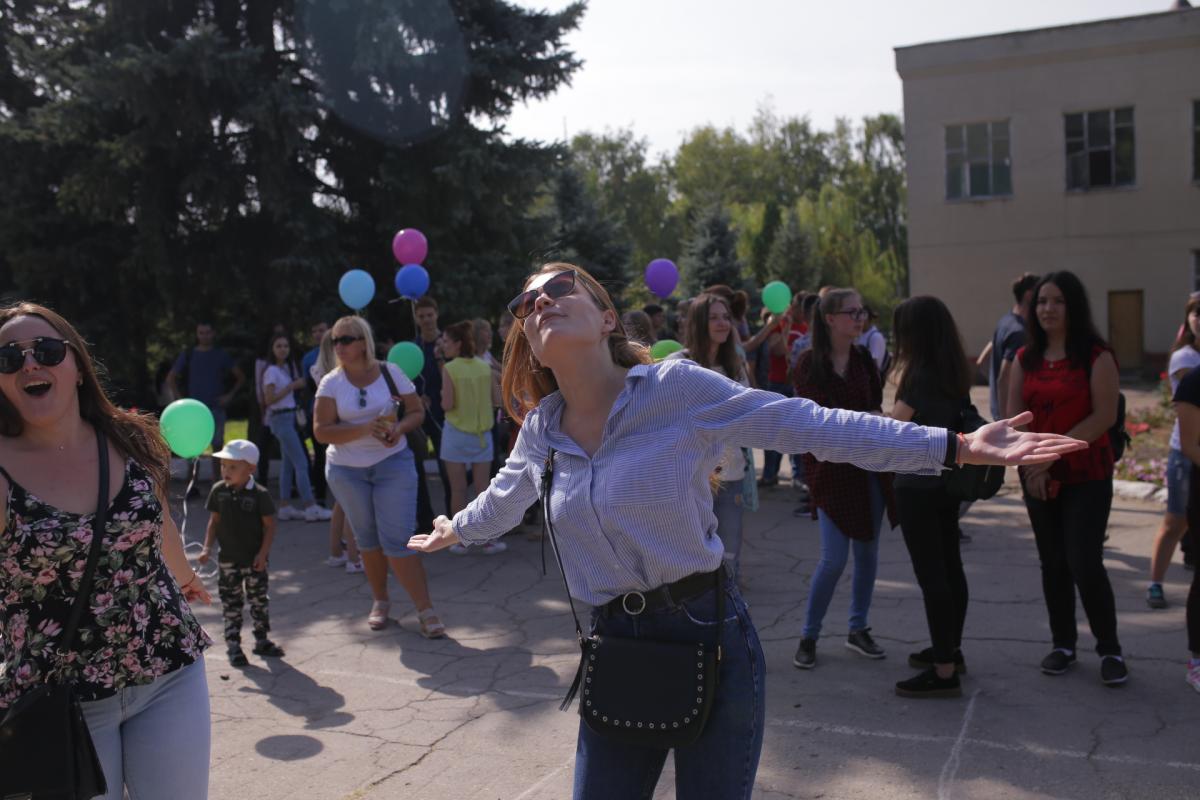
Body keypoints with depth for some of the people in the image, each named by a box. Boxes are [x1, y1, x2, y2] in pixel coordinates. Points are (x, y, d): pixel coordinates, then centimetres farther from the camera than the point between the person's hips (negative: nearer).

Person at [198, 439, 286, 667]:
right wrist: (207, 548, -2)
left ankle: (261, 641, 25)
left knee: (258, 600, 10)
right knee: (231, 604, 8)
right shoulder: (219, 491, -3)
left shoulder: (259, 495, -13)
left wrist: (263, 553, -14)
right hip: (228, 559, 2)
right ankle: (233, 645, 17)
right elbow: (214, 521, 6)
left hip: (254, 560, -2)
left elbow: (269, 526, -9)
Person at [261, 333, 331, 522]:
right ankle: (311, 508, -11)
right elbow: (269, 399, -18)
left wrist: (298, 384, -3)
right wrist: (292, 386, -17)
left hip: (290, 416, 9)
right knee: (301, 463, -11)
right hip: (280, 418, -9)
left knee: (288, 463, 10)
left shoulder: (287, 368, 13)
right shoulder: (272, 371, -12)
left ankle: (285, 507, 15)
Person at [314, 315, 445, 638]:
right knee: (367, 539, 11)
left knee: (397, 540, -9)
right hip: (346, 471, 2)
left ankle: (426, 610, -4)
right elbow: (321, 431, -11)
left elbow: (417, 412, 3)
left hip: (393, 463, -2)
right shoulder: (331, 382, -3)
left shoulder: (390, 372, -3)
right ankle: (380, 601, 30)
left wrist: (400, 428, -19)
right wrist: (365, 429, -23)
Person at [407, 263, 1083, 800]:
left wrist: (959, 447, -18)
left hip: (711, 640, -4)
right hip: (616, 650, 4)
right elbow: (504, 498, 25)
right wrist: (455, 531, 43)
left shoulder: (677, 387, -11)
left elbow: (814, 427, -13)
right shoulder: (541, 430, 3)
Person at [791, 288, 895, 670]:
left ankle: (858, 629, 26)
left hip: (869, 466, 5)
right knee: (834, 558, -6)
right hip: (831, 468, -5)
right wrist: (867, 418, -9)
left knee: (867, 552, 9)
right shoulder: (809, 364, -8)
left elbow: (876, 407, 3)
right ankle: (808, 636, 11)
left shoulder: (864, 358, 7)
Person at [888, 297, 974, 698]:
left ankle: (943, 672, -1)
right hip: (948, 478, 9)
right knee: (949, 566, 17)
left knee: (930, 574, -5)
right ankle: (951, 650, 30)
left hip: (918, 484, -9)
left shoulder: (921, 375, -19)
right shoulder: (954, 373, 6)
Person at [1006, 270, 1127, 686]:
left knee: (1085, 563, -9)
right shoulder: (1025, 358, 7)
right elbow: (1014, 417, 3)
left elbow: (1104, 416, -14)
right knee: (1053, 564, 10)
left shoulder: (1096, 356, -7)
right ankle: (1063, 644, 23)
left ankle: (1110, 649, 8)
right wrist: (1032, 465, -9)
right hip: (1037, 477, 5)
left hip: (1087, 476, -5)